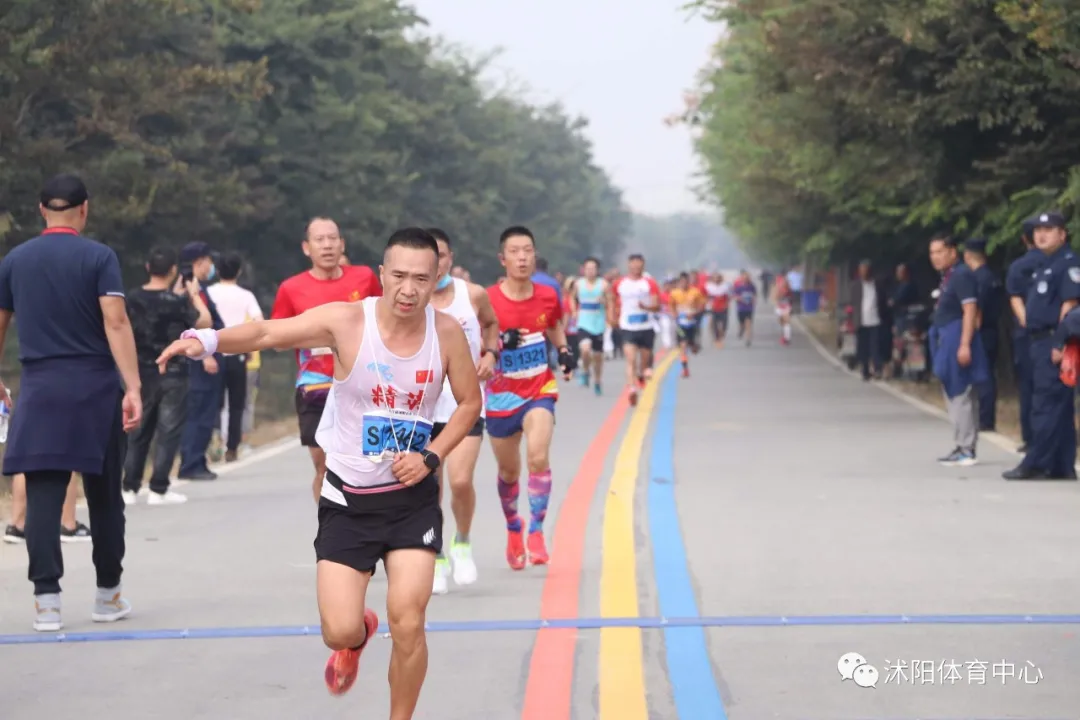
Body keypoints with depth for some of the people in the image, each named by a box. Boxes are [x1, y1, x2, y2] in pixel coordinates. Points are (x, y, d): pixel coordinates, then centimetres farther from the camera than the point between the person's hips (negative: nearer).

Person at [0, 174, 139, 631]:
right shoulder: (99, 257, -4)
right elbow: (115, 323, -14)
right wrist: (133, 387, -18)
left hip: (39, 389, 2)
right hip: (94, 387, -2)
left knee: (43, 495, 0)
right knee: (104, 495, 10)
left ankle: (46, 598, -7)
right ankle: (108, 596, 19)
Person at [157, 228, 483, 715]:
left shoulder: (447, 333, -8)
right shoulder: (346, 321, -16)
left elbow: (470, 402, 6)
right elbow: (270, 333, -25)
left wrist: (432, 456, -9)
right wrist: (208, 340, -44)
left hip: (411, 498, 1)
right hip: (348, 499, -1)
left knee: (408, 624, -10)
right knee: (338, 632, -4)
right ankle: (357, 636, 37)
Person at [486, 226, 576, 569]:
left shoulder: (548, 296, -3)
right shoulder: (488, 301, -13)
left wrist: (564, 352, 1)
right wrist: (500, 343, -28)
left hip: (540, 391, 0)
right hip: (501, 395, 0)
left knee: (538, 456, -24)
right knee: (509, 470, 13)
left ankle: (536, 531, -15)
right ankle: (513, 529, 39)